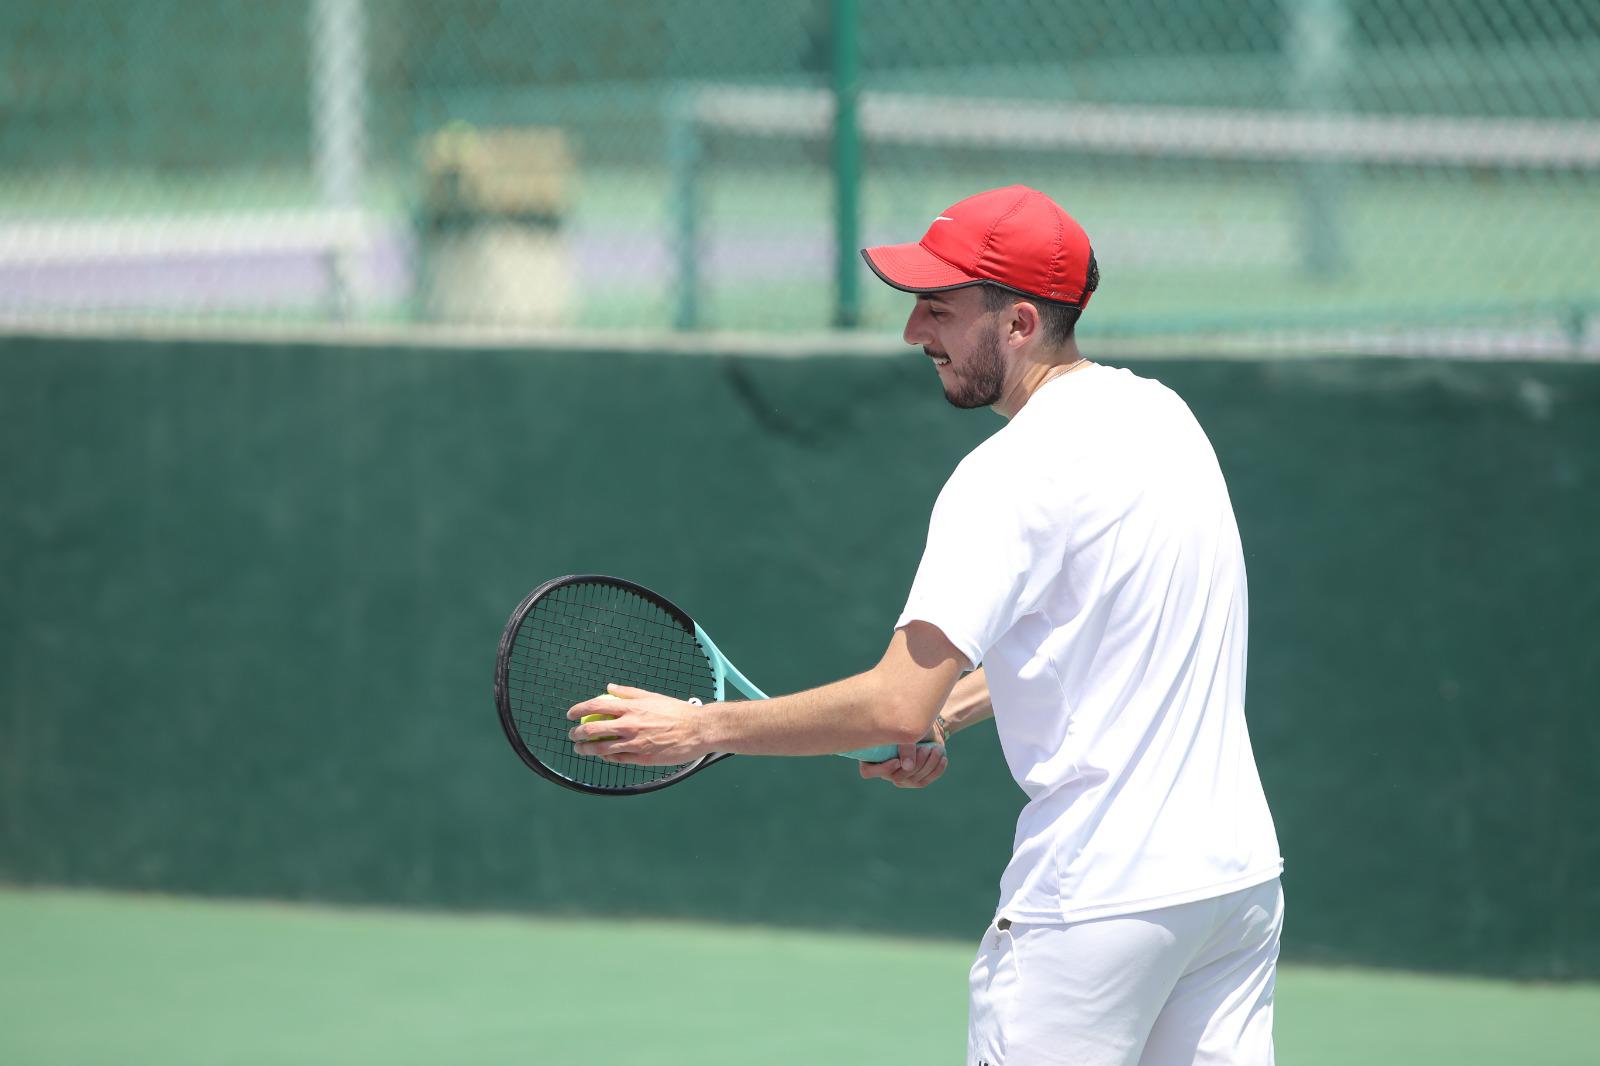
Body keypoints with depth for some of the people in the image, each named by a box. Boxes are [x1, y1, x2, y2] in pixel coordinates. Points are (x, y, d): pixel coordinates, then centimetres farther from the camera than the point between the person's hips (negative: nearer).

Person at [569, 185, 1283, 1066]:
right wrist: (950, 712, 14)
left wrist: (702, 728, -14)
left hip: (1101, 906, -8)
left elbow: (896, 705, -22)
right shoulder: (1159, 414, 9)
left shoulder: (1011, 476, -17)